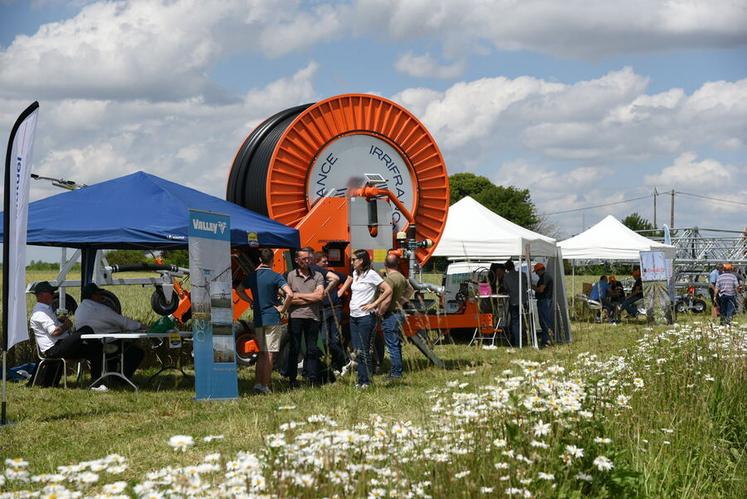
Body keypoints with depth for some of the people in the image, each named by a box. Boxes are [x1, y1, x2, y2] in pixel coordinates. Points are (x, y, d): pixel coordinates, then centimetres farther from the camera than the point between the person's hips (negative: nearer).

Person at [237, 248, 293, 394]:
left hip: (257, 319, 5)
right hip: (272, 319, -5)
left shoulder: (252, 276, 6)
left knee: (261, 353, 14)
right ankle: (265, 386, -2)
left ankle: (258, 383, 8)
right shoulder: (275, 276, -10)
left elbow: (239, 290, 21)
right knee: (269, 354, -1)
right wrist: (283, 309, -9)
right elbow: (290, 294, -22)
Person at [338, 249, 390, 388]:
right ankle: (361, 380, 12)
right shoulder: (355, 274, 12)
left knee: (363, 351, -7)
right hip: (353, 316, 8)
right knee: (356, 350, 7)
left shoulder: (371, 275, -10)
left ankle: (366, 381, -1)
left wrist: (374, 304, -13)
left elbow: (388, 289, -12)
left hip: (366, 317, -8)